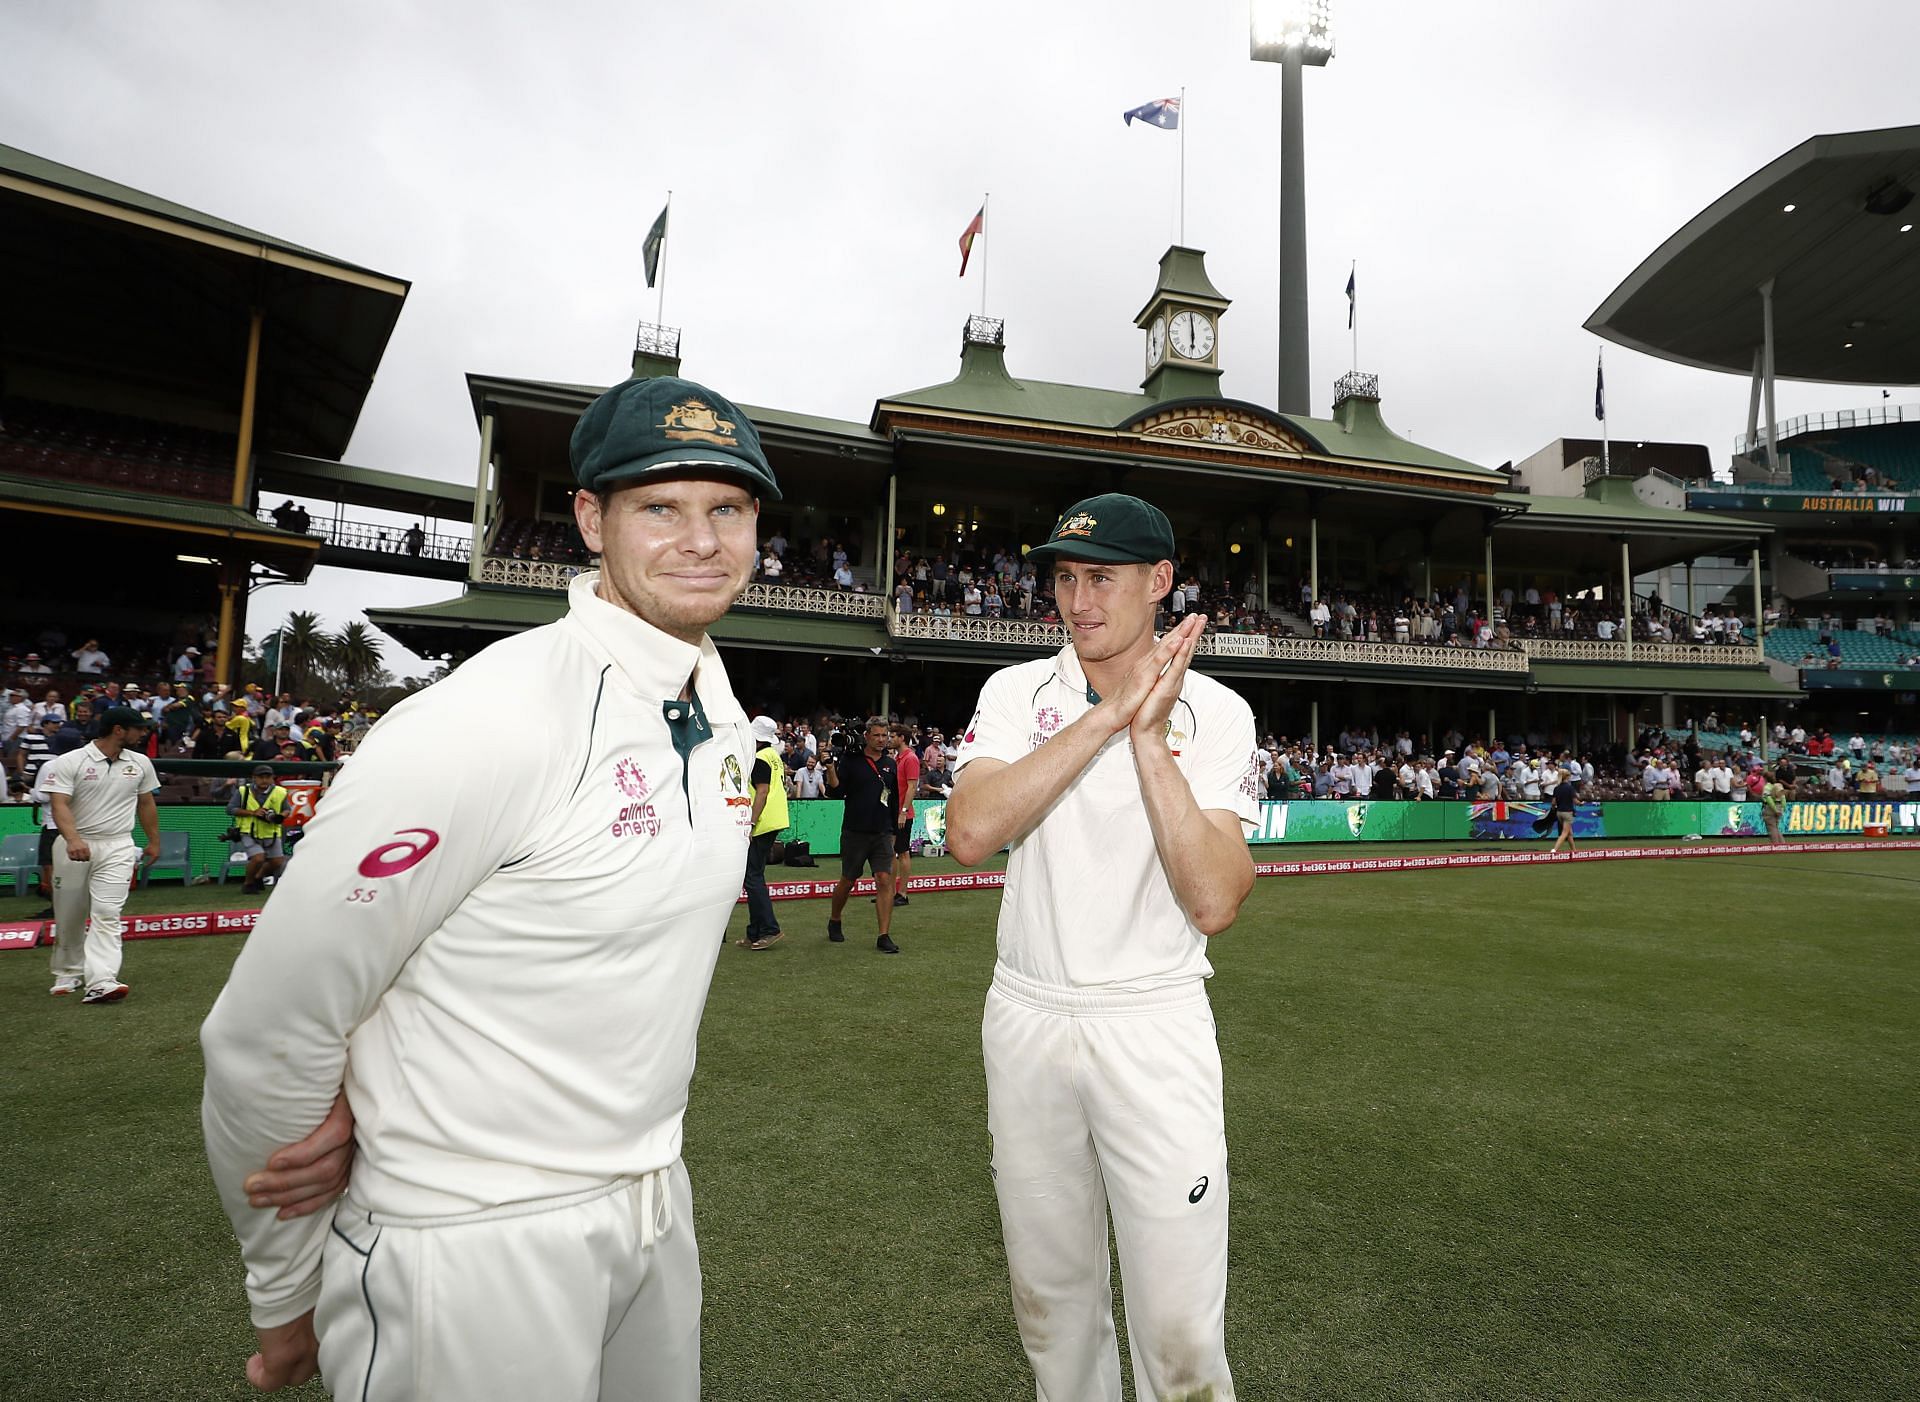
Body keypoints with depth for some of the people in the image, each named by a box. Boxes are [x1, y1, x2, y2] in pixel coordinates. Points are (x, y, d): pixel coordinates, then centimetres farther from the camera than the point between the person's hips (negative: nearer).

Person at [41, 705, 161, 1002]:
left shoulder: (140, 763, 7)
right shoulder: (69, 762, -6)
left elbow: (147, 805, 18)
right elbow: (60, 804, -15)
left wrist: (154, 842, 19)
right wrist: (73, 840, -31)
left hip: (117, 847, 1)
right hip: (75, 846, -1)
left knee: (107, 914, -11)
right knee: (68, 916, 10)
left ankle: (100, 982, -19)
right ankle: (68, 974, 30)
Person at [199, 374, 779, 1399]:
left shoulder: (725, 723, 1)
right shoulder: (485, 724, -24)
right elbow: (262, 1037, -18)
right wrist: (288, 1302, -4)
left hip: (655, 1209, 8)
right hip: (475, 1251, -7)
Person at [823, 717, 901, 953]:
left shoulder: (890, 765, 10)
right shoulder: (850, 760, -4)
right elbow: (835, 792, -8)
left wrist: (893, 830, 18)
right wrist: (831, 769, -23)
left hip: (882, 834, 3)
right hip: (855, 833, -3)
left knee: (885, 880, -8)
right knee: (848, 880, 10)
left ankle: (884, 936, -4)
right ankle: (834, 922, 34)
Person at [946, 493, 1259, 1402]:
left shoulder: (1215, 713, -5)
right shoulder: (1017, 692, 0)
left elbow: (1215, 903, -17)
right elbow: (970, 833, -20)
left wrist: (1150, 736, -20)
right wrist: (1106, 714, -21)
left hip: (1157, 1028, -2)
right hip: (1025, 1018, 2)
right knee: (1050, 1298, 17)